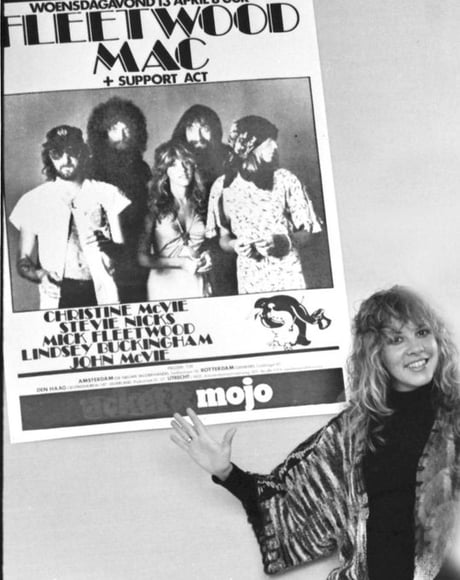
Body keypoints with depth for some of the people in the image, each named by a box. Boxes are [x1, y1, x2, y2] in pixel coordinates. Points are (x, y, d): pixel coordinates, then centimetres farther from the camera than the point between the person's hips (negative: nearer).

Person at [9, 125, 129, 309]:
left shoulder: (106, 194, 10)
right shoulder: (34, 201, 10)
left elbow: (123, 251, 7)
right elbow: (24, 262, 10)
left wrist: (106, 245, -14)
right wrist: (39, 274, -11)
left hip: (101, 295, 0)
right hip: (56, 299, 0)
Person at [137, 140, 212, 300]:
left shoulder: (201, 204, 5)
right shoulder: (155, 209, -3)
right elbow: (143, 258, -5)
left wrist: (207, 257, -3)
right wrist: (181, 263, -11)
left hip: (198, 286, 2)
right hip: (164, 287, -2)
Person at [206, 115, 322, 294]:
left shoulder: (285, 180, -1)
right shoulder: (223, 186, 1)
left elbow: (306, 232, 2)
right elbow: (223, 238, 11)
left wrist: (284, 241, -17)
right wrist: (234, 245, -11)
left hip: (288, 275, 0)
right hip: (249, 279, 1)